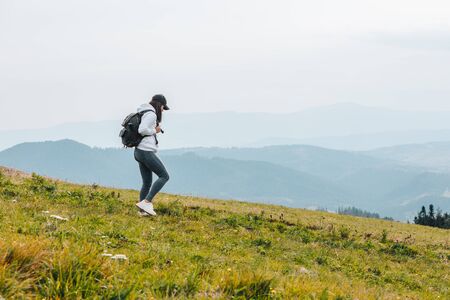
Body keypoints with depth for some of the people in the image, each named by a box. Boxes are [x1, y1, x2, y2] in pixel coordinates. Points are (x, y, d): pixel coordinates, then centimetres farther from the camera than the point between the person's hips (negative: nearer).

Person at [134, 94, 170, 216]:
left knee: (147, 182, 11)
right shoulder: (151, 114, -12)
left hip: (139, 151, 10)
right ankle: (147, 202, -12)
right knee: (164, 176, -4)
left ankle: (143, 211, 8)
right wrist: (154, 131, -8)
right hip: (146, 151, -10)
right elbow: (142, 130, -24)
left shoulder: (144, 113, 18)